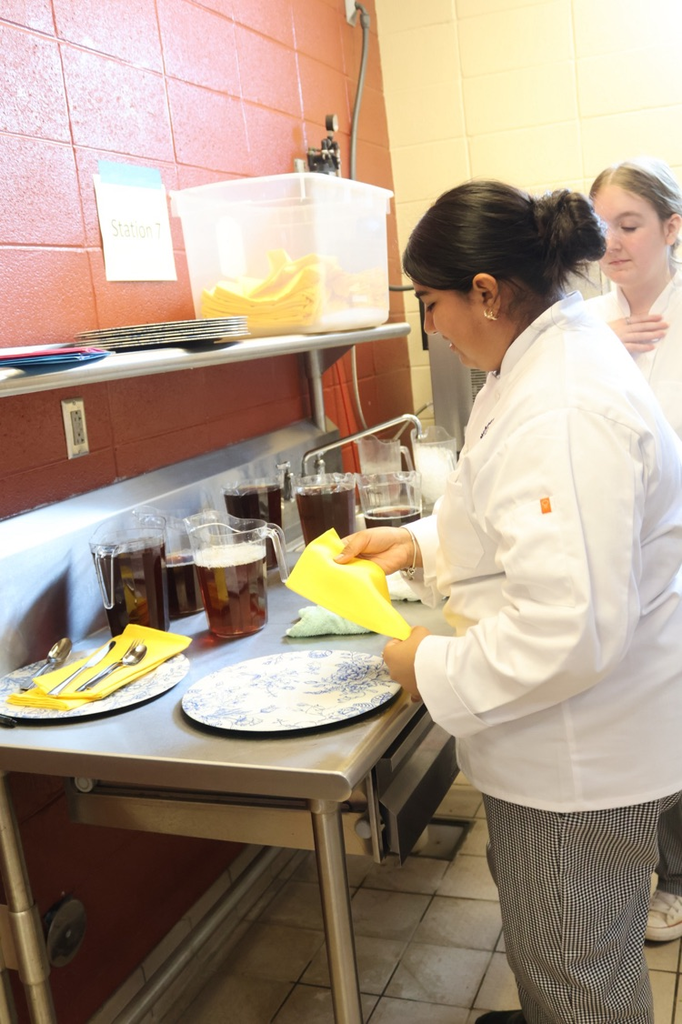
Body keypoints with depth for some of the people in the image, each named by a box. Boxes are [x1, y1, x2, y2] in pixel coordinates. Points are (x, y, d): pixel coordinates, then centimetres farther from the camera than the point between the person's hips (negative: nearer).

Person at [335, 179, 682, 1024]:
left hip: (583, 753, -10)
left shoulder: (566, 413, -31)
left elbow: (570, 629, -33)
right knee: (538, 926, 31)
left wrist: (435, 670, -20)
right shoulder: (547, 360, 4)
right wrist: (419, 542, 5)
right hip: (557, 736, 10)